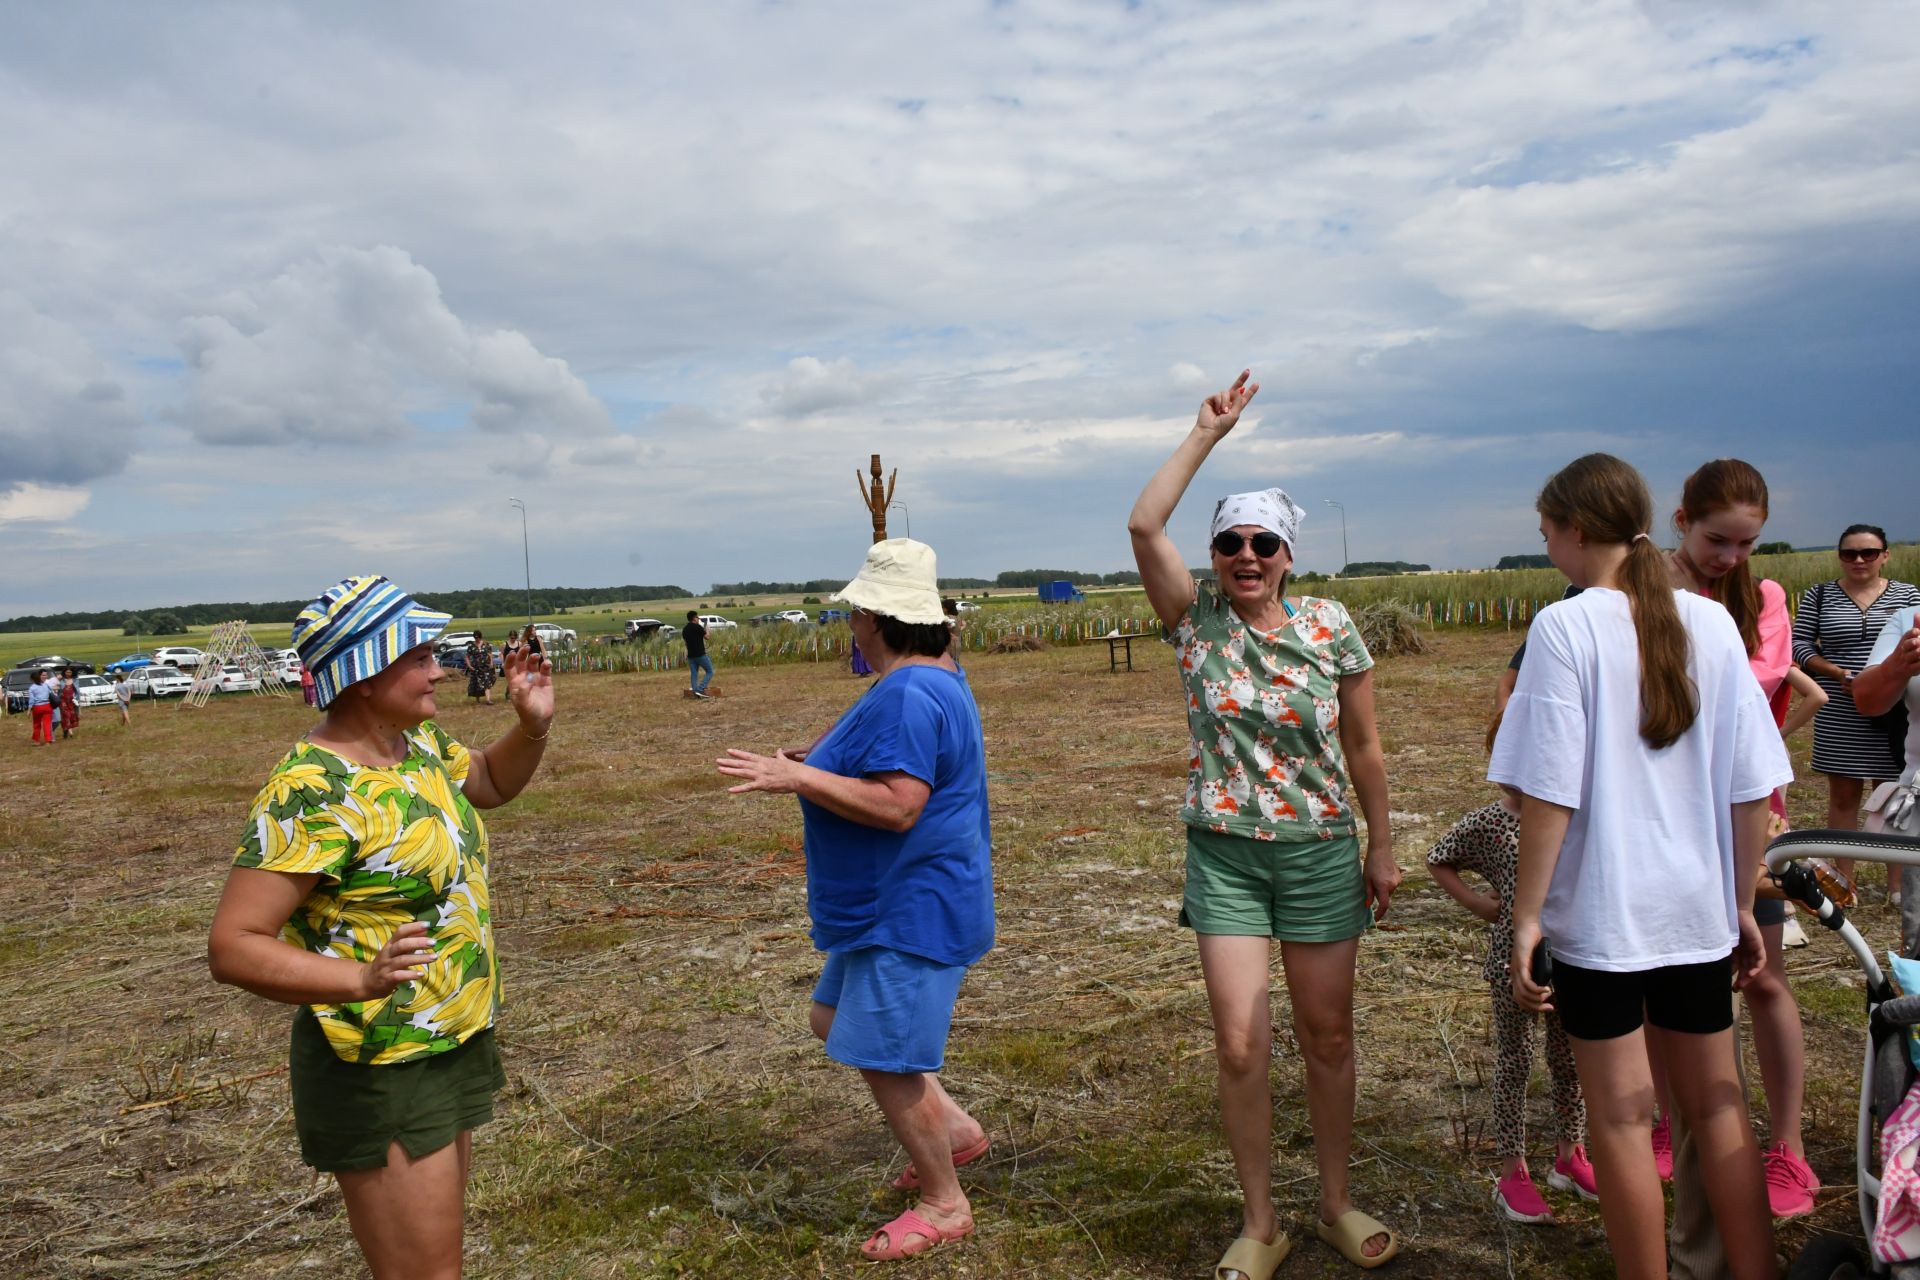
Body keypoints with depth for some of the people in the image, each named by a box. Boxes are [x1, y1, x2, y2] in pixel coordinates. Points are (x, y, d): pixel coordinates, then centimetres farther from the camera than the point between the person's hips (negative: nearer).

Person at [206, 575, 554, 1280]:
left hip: (456, 1048, 9)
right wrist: (362, 979, -39)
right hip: (379, 1079, -9)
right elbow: (233, 946, -25)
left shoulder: (417, 743, 1)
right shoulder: (311, 791, -24)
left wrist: (533, 725, 0)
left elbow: (491, 783, 20)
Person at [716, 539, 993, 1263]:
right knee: (834, 1020, 20)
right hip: (889, 905, 11)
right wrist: (813, 765, 22)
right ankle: (956, 1130, 30)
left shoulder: (907, 695, -24)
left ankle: (945, 1207, 19)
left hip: (913, 912, -11)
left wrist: (800, 778, -26)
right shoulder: (930, 680, 10)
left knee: (882, 1058, -1)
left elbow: (898, 806, -31)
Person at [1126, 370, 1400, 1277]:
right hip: (1224, 853, 0)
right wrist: (1208, 432, -14)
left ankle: (1336, 1205, 31)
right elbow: (1144, 525, -18)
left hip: (1321, 851, 1)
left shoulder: (1330, 627, -3)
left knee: (1328, 1036, 11)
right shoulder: (1196, 619, -4)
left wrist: (1381, 845, 4)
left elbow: (1363, 746, 4)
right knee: (1240, 1046, 0)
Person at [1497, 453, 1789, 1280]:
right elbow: (1752, 788, 4)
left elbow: (1549, 792, -17)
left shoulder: (1565, 627, -14)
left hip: (1598, 911, -5)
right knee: (1716, 1103, 19)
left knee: (1620, 1119, 9)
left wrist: (1526, 915, -9)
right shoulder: (1711, 623, 0)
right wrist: (1742, 903, 14)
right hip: (1697, 908, 5)